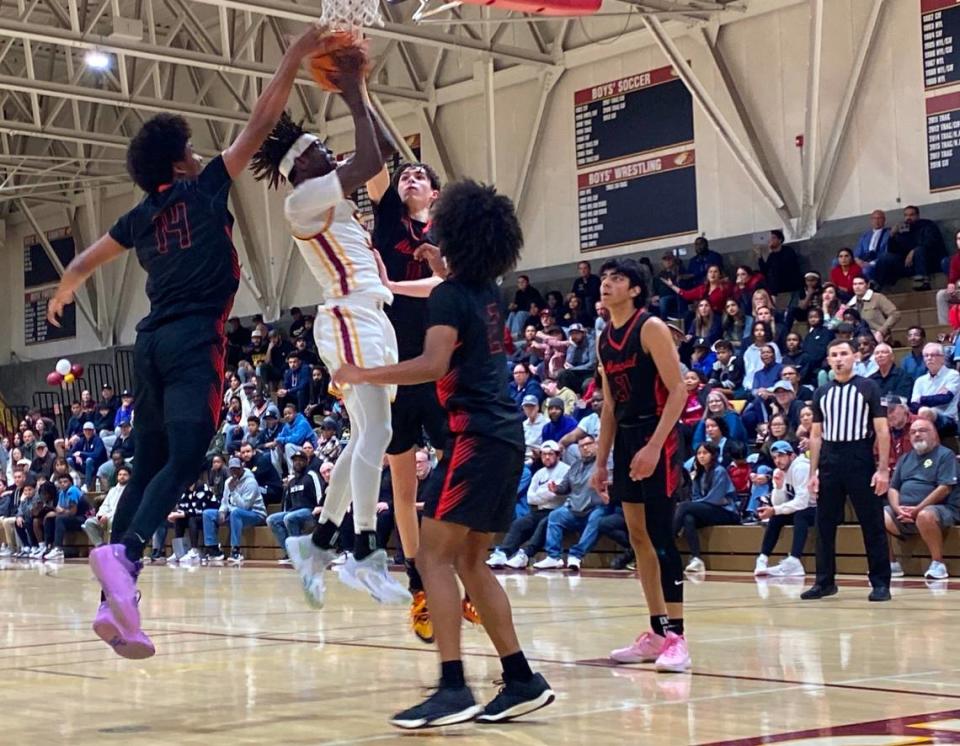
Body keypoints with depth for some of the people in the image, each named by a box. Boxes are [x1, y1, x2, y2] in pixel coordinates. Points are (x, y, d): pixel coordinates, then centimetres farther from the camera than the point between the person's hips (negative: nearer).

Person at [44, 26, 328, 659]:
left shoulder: (141, 217, 18)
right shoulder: (205, 190, 3)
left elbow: (85, 262, 32)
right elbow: (260, 124, 3)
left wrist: (63, 295, 53)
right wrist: (295, 59, 9)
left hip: (153, 343, 7)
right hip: (195, 340, -6)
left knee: (149, 465, 7)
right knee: (184, 459, -15)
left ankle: (116, 603, 0)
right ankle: (126, 551, -39)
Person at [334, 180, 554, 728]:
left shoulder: (450, 295, -8)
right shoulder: (491, 293, 16)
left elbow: (433, 365, -22)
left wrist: (364, 375, -15)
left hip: (478, 437, -9)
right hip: (507, 436, 9)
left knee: (435, 555, -10)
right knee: (470, 561, 13)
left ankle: (454, 688, -18)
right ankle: (522, 680, 12)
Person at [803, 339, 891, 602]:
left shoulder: (868, 388, 0)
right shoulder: (821, 392, 11)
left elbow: (882, 431, -4)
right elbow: (816, 435, 13)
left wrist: (882, 469, -11)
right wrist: (813, 472, 5)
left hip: (861, 464, -4)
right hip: (829, 465, 4)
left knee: (872, 526, -1)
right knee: (825, 526, 6)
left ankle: (880, 583, 5)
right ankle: (825, 581, 15)